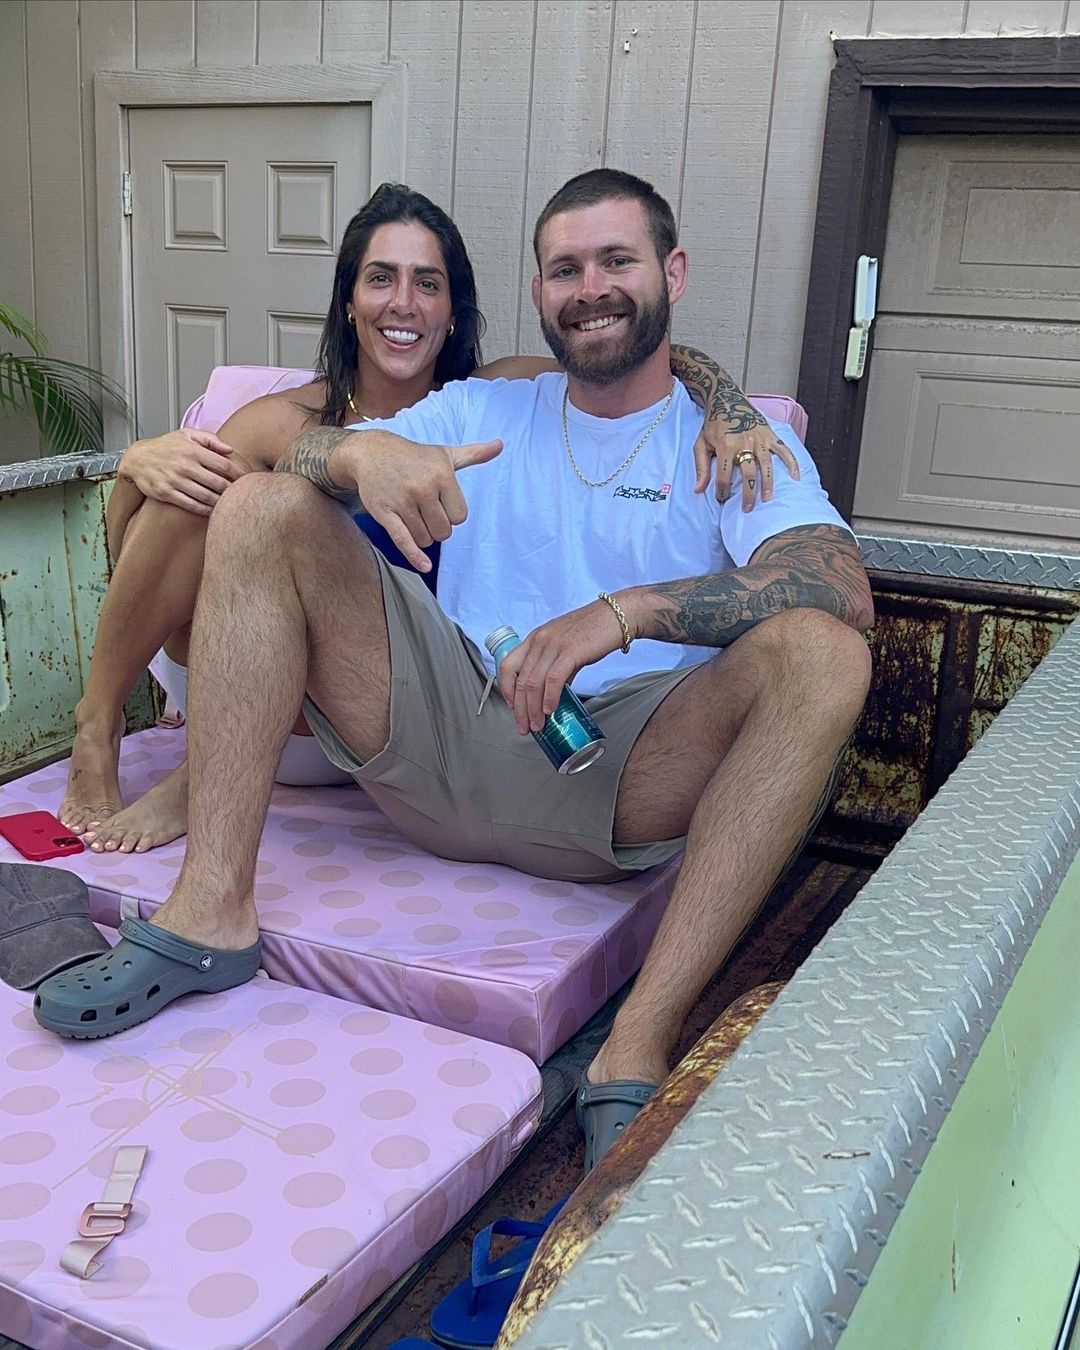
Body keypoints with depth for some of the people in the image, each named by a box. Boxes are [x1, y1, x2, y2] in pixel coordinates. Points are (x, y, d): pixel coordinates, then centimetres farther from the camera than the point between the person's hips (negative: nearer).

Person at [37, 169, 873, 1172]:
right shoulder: (484, 412, 19)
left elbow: (845, 589, -13)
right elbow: (297, 454, 5)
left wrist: (624, 611, -26)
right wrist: (366, 452, -20)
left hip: (621, 784, -2)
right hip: (443, 738, 3)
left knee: (823, 653, -27)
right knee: (262, 507, -8)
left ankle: (638, 1049, -34)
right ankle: (211, 914, -17)